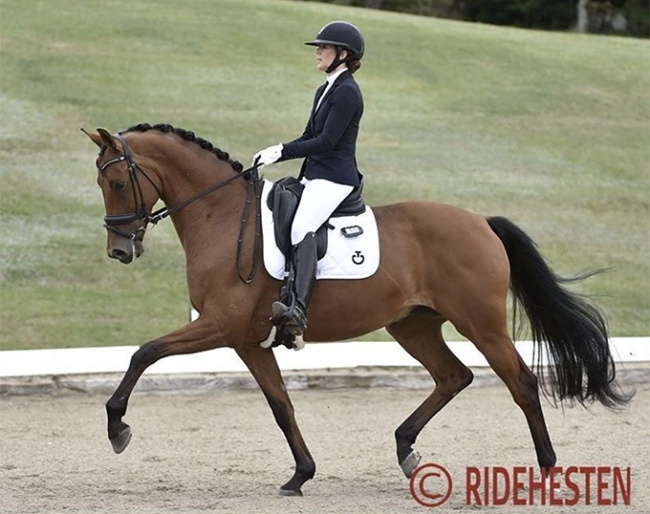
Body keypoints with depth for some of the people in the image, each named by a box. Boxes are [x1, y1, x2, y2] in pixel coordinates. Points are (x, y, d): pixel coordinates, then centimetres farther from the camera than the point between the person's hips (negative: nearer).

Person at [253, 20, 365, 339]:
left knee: (301, 227, -31)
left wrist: (282, 152, -17)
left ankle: (298, 310, -47)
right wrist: (274, 154, 12)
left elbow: (326, 141, -18)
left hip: (335, 178, -11)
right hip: (314, 175, 11)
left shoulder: (347, 93, -11)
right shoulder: (325, 91, 19)